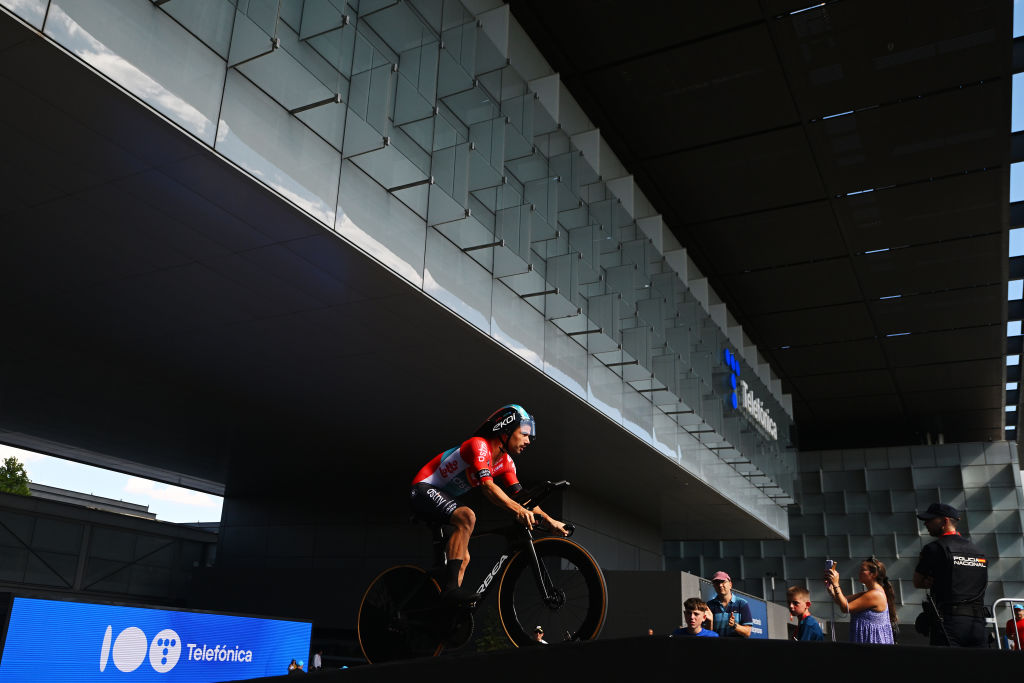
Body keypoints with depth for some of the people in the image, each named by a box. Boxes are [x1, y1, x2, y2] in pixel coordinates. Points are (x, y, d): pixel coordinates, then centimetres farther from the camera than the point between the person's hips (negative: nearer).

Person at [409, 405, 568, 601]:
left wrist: (549, 520, -11)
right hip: (425, 489, -10)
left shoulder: (505, 462, 5)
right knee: (467, 516, -34)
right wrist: (518, 510, -48)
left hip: (444, 498, 10)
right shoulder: (479, 445, -22)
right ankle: (451, 587, -36)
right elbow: (487, 486, -36)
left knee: (463, 558, 4)